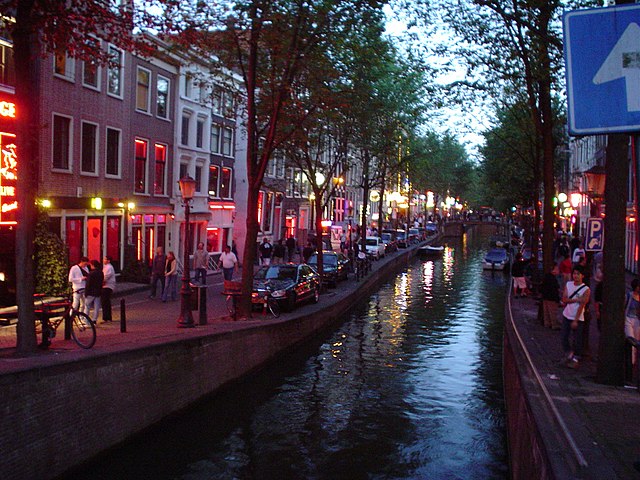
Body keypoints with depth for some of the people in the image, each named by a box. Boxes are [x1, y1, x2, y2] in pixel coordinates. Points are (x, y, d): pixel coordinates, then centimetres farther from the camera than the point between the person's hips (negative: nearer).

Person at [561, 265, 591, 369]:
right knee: (564, 337, 9)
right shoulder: (568, 284, 2)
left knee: (577, 340, 2)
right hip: (566, 315, 4)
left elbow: (581, 306, -15)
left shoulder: (586, 289, -12)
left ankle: (575, 359, 16)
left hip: (578, 318, -4)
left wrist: (575, 321, -18)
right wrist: (576, 299, -20)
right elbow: (564, 299, -5)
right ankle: (569, 355, 28)